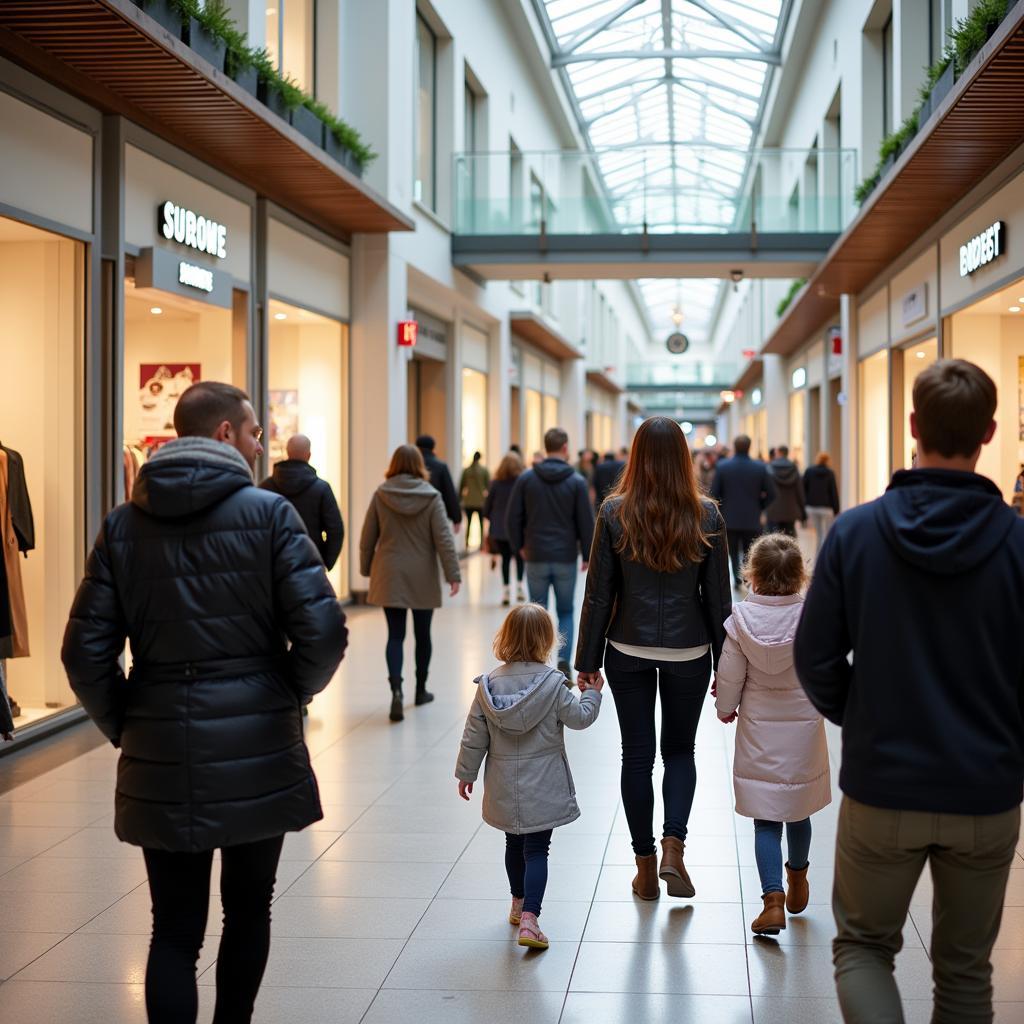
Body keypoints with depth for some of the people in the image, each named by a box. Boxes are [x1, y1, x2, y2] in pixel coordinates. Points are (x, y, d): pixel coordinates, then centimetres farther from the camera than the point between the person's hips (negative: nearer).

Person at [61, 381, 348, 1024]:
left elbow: (86, 652, -2)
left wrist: (123, 725, 11)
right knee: (248, 912, 17)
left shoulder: (123, 525, 3)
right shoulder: (268, 513, -6)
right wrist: (289, 695, 6)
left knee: (174, 930, 7)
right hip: (259, 749, -2)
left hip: (161, 759, 2)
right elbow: (323, 632, -13)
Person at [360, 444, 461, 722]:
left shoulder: (380, 495, -3)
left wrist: (366, 569, 14)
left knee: (395, 635, 1)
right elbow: (443, 538, -9)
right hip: (422, 577, 0)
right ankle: (420, 690, 26)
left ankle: (396, 690, -17)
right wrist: (453, 574, -7)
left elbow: (367, 538, 2)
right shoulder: (431, 496, -6)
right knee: (422, 634, 14)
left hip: (389, 576, 0)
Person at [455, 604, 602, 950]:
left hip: (504, 787, 4)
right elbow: (579, 717, -5)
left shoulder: (489, 684, -6)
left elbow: (475, 736, 0)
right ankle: (529, 917, -15)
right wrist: (592, 693, 14)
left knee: (514, 844, 21)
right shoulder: (552, 683, -15)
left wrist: (466, 772, 12)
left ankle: (518, 904, 39)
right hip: (542, 787, -3)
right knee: (536, 850, -1)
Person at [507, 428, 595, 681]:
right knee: (565, 612, 12)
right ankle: (564, 662, -2)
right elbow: (586, 522, -4)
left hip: (536, 558, 1)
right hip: (566, 558, -1)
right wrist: (587, 555, 6)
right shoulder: (576, 481, -6)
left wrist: (519, 545, 14)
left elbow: (514, 517, 0)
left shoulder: (526, 478, -2)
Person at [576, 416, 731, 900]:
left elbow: (599, 593, -5)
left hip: (629, 651, 0)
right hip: (689, 652, 0)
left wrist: (587, 660, 4)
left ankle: (646, 868, 16)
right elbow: (718, 597, -2)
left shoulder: (614, 513, -8)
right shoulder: (706, 515, -6)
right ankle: (673, 847, -2)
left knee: (636, 755, 10)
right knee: (679, 750, 17)